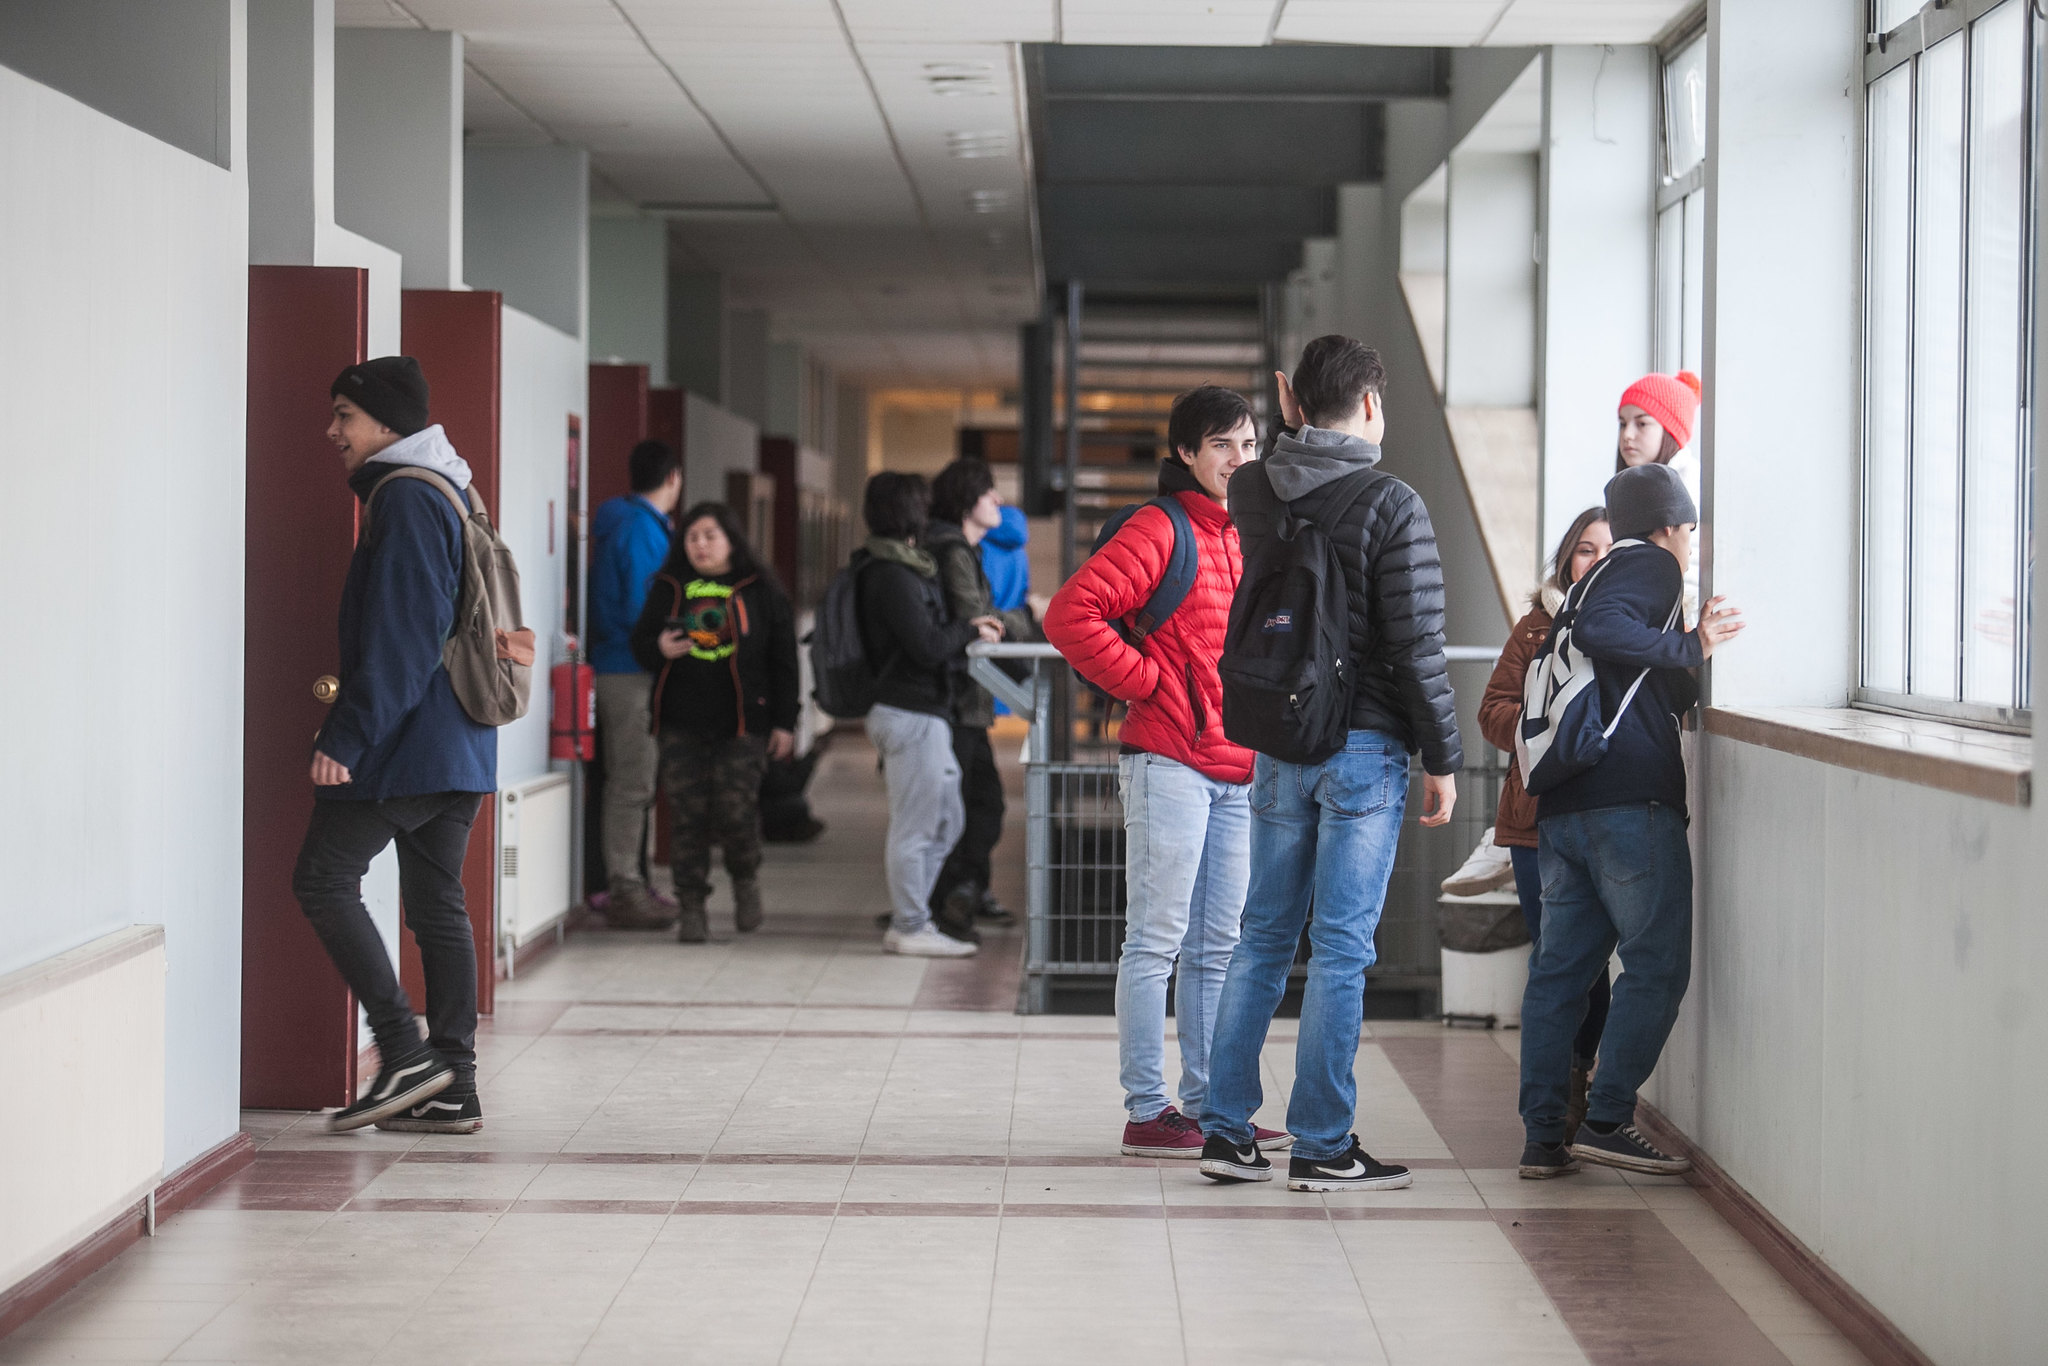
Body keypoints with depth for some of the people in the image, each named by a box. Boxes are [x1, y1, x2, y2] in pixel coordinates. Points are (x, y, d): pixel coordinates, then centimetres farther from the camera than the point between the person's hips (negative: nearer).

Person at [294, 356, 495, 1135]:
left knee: (323, 880, -3)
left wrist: (347, 737, -21)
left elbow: (400, 637, -20)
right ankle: (451, 1091, 9)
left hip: (407, 746, -10)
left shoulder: (405, 499, -13)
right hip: (458, 748, 10)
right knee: (437, 903, 9)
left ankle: (405, 1054, -8)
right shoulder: (443, 496, 19)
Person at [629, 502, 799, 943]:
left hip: (741, 724, -2)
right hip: (681, 724, 2)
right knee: (687, 816, 0)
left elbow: (783, 660, 6)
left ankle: (745, 880, 20)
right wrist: (659, 648, -11)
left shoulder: (761, 591, 4)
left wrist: (783, 723, 1)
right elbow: (639, 642, 14)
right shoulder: (668, 589, 10)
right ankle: (690, 906, 8)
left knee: (736, 811, -8)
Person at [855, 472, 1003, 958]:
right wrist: (969, 631, -4)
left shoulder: (895, 568, 16)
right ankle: (910, 928, 4)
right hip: (911, 713, -11)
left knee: (946, 821, 16)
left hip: (925, 712, 11)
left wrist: (967, 629, 8)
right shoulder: (894, 575, -17)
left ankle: (909, 921, 20)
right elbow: (927, 647, -21)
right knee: (916, 827, -3)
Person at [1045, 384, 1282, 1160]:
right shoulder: (1160, 530, -8)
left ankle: (1205, 1105, 20)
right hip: (1169, 762, -8)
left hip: (1239, 772, 8)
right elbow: (1071, 615, -17)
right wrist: (1145, 681, -13)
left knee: (1217, 947, 12)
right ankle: (1147, 1112, 0)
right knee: (1157, 941, -4)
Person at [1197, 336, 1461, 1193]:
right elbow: (1416, 647, -13)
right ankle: (1321, 1146, 2)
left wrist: (1295, 430, 19)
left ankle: (1228, 1129, 14)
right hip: (1364, 746, -5)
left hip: (1276, 745, 5)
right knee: (1340, 948, -1)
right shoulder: (1390, 505, -12)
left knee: (1263, 938, 13)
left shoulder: (1252, 494, 3)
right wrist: (1443, 758, -6)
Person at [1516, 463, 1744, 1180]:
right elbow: (1598, 628, -20)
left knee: (1560, 968, 6)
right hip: (1631, 799, -9)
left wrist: (1691, 651, 33)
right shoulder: (1651, 564, 1)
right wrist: (1689, 648, -15)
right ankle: (1607, 1120, -7)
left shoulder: (1605, 574, 27)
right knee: (1658, 965, -3)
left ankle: (1543, 1136, 5)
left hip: (1561, 808, 9)